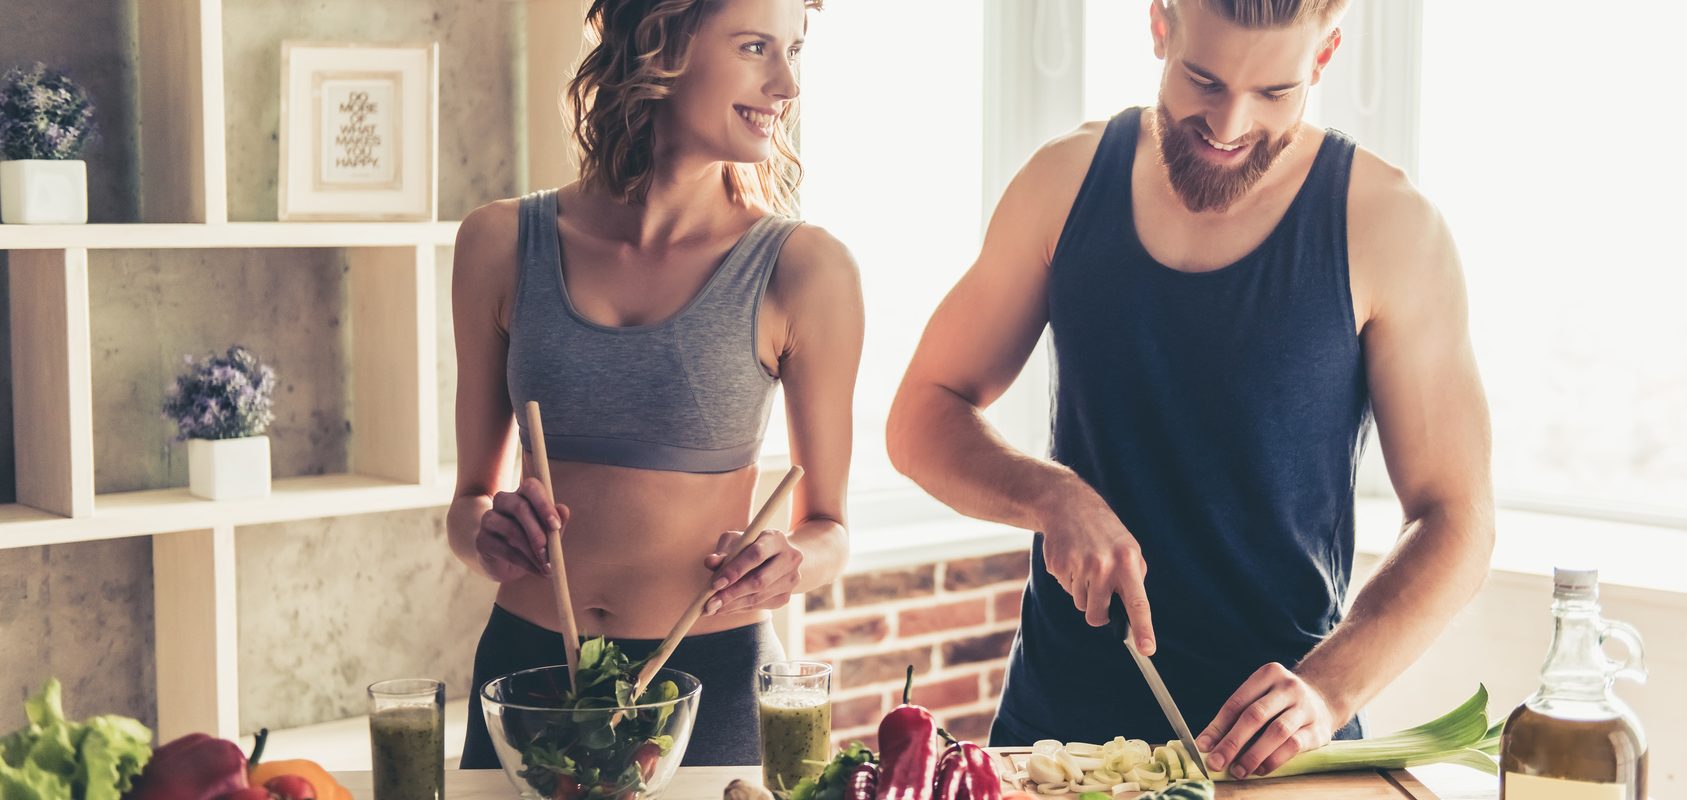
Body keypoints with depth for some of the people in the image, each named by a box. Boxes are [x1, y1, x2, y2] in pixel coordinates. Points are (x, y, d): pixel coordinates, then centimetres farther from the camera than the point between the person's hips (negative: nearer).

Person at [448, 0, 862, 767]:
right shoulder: (503, 243, -2)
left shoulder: (804, 270, -9)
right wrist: (487, 536, -13)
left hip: (712, 678, -2)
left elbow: (826, 526, 2)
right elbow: (470, 496, 8)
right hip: (526, 663, 2)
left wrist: (790, 562, -19)